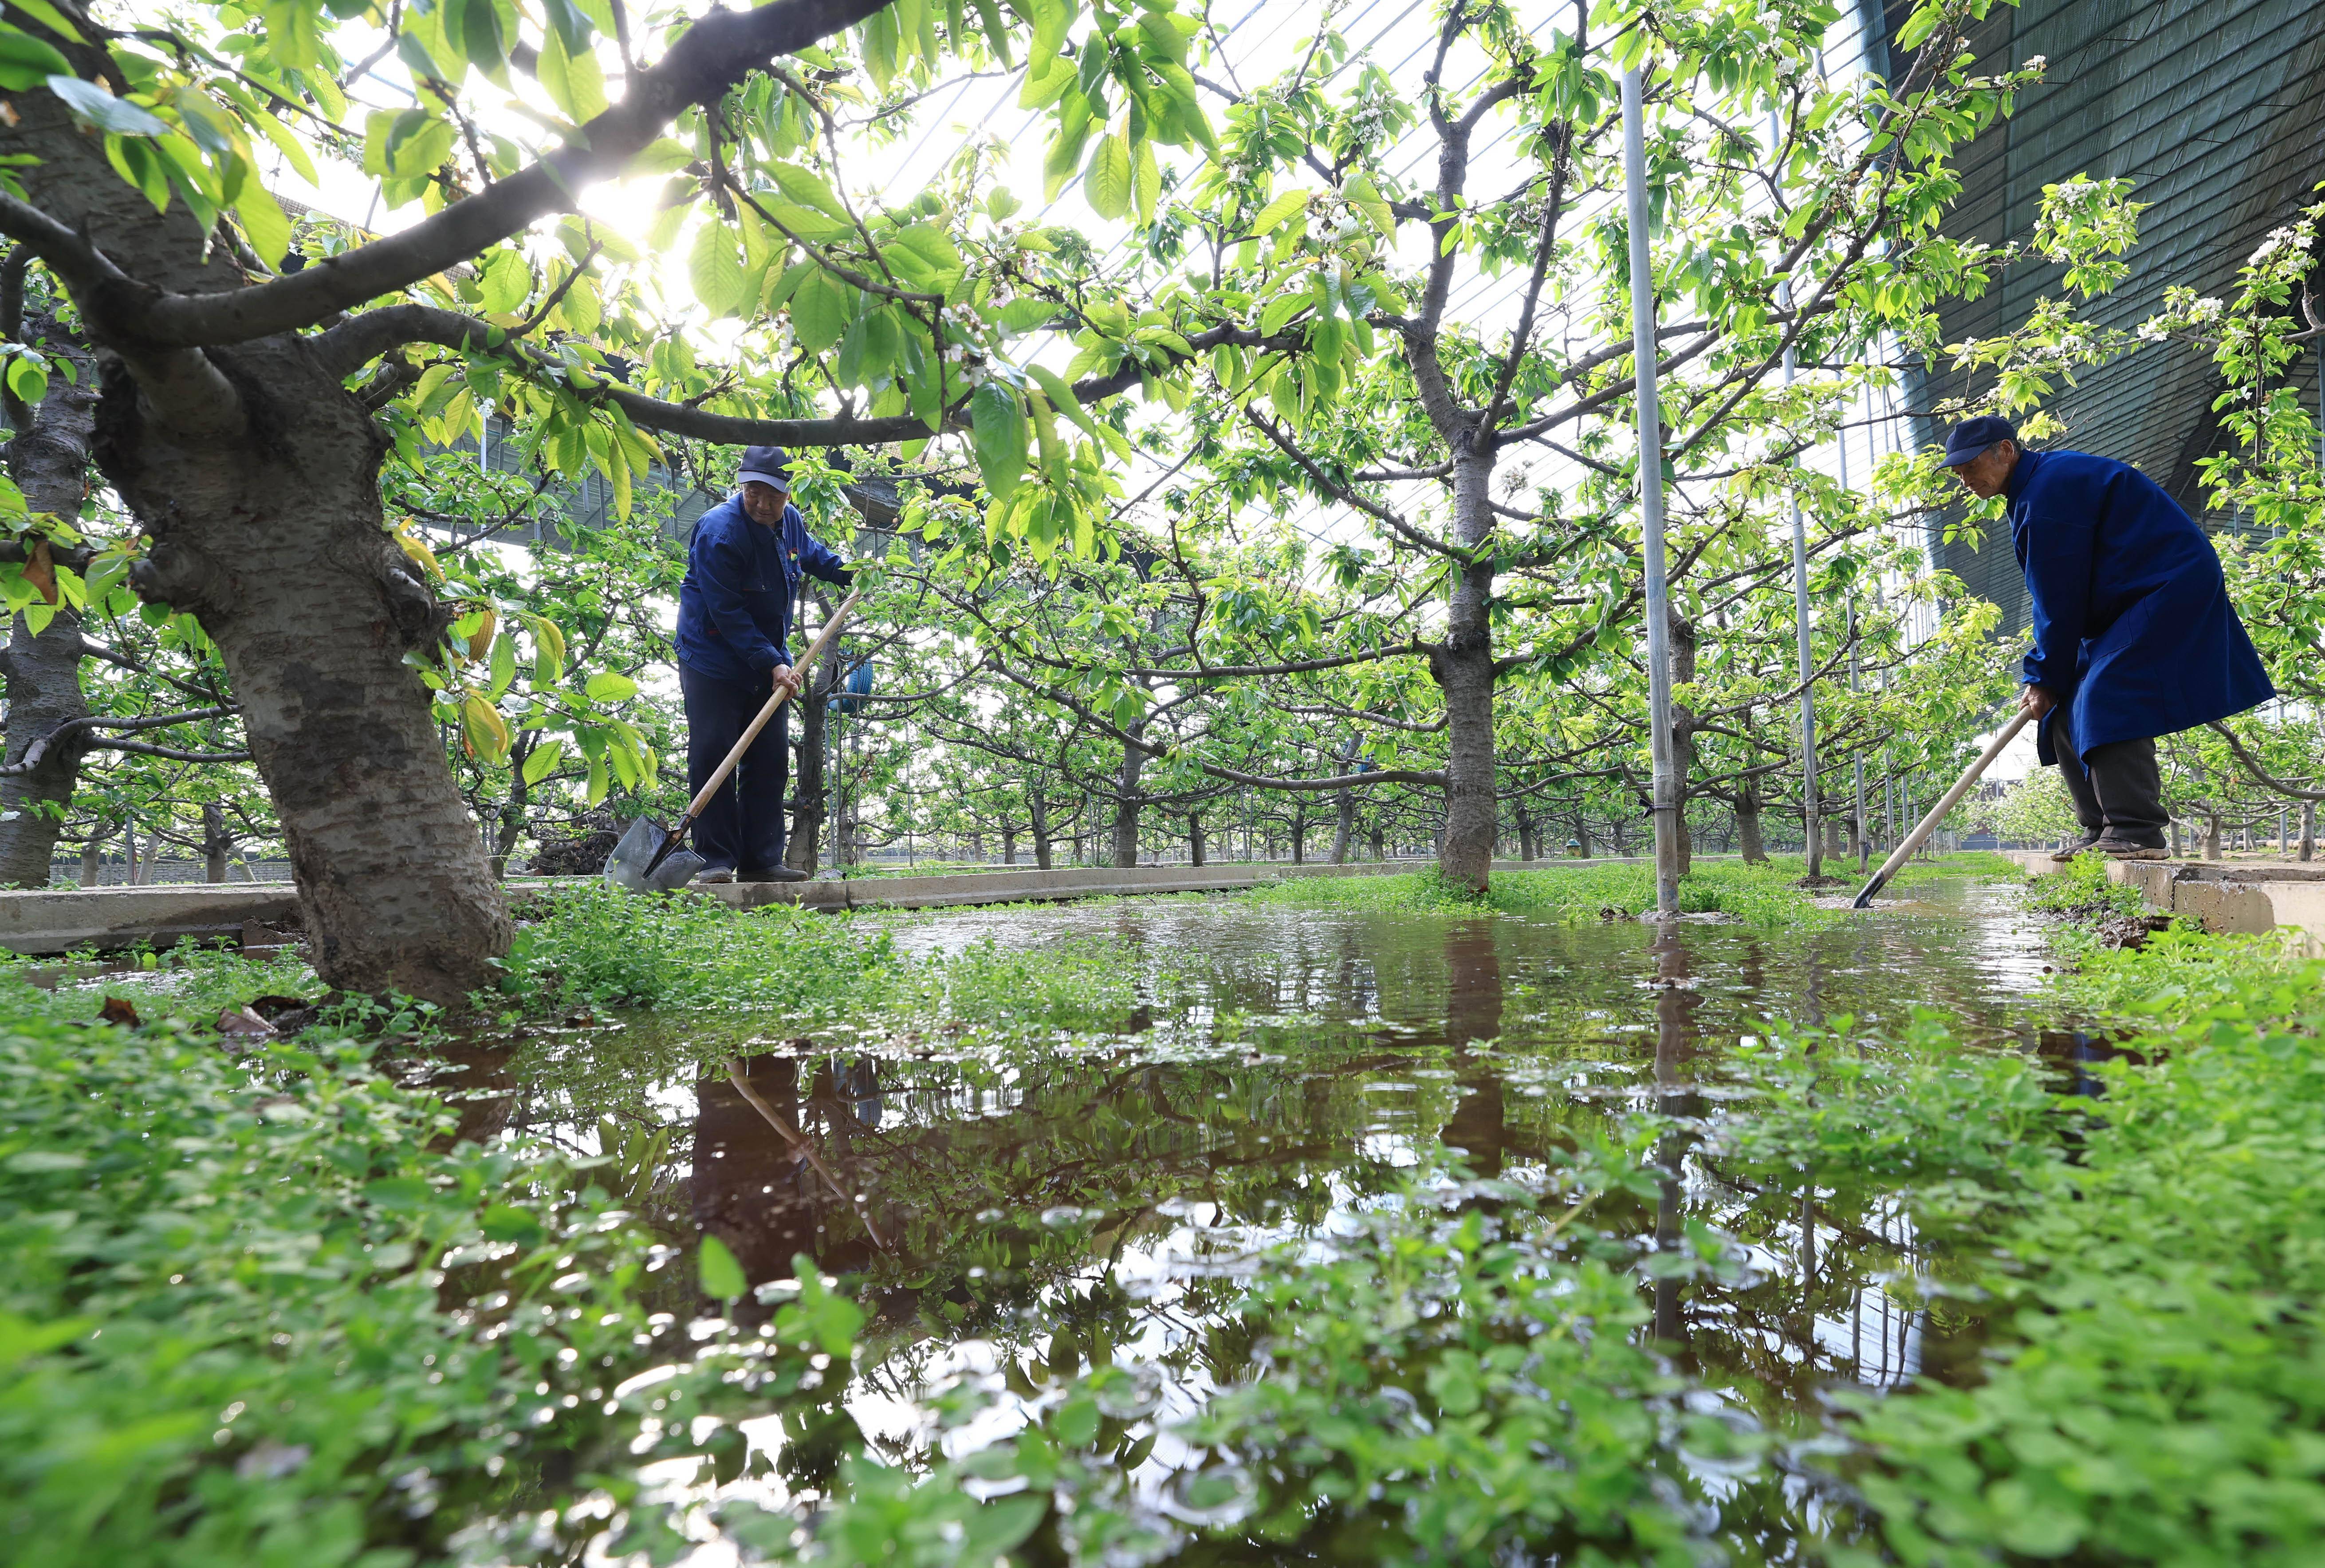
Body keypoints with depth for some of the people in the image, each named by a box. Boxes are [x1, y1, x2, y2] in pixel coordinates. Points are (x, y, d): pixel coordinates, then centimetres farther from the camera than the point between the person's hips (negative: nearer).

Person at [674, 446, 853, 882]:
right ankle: (716, 860, -3)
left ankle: (761, 860, 9)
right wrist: (772, 664, -25)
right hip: (714, 658, -7)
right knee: (712, 757, -9)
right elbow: (728, 615, -23)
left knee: (770, 760, 4)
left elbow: (811, 553, 30)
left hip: (768, 659, 7)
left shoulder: (791, 520, 2)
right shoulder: (718, 531, -21)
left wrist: (851, 573, 22)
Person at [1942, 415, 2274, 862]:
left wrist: (2046, 678, -12)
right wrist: (2039, 674, 8)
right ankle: (2101, 832, 6)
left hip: (2169, 590, -11)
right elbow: (2052, 600, 14)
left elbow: (2061, 600, -18)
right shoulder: (2033, 491, 14)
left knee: (2106, 700, -23)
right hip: (2129, 603, 11)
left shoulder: (2050, 487, -19)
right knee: (2065, 712, 5)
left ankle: (2138, 832, -23)